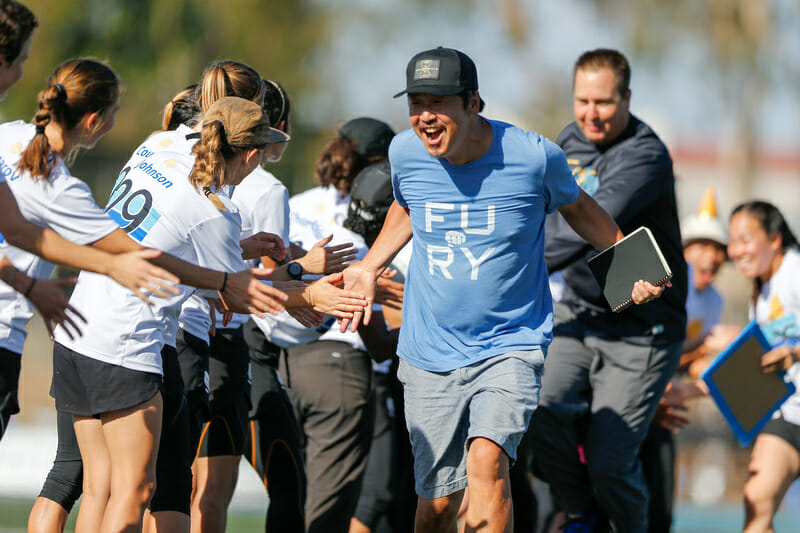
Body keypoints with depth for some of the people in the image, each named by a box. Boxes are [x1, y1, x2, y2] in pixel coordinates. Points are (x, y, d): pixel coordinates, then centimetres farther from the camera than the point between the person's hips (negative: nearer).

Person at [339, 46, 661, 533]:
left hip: (512, 346, -3)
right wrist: (370, 265, 12)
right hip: (429, 355, 3)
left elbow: (576, 206, 9)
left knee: (486, 462, -28)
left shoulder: (533, 156, -14)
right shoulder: (405, 154, -4)